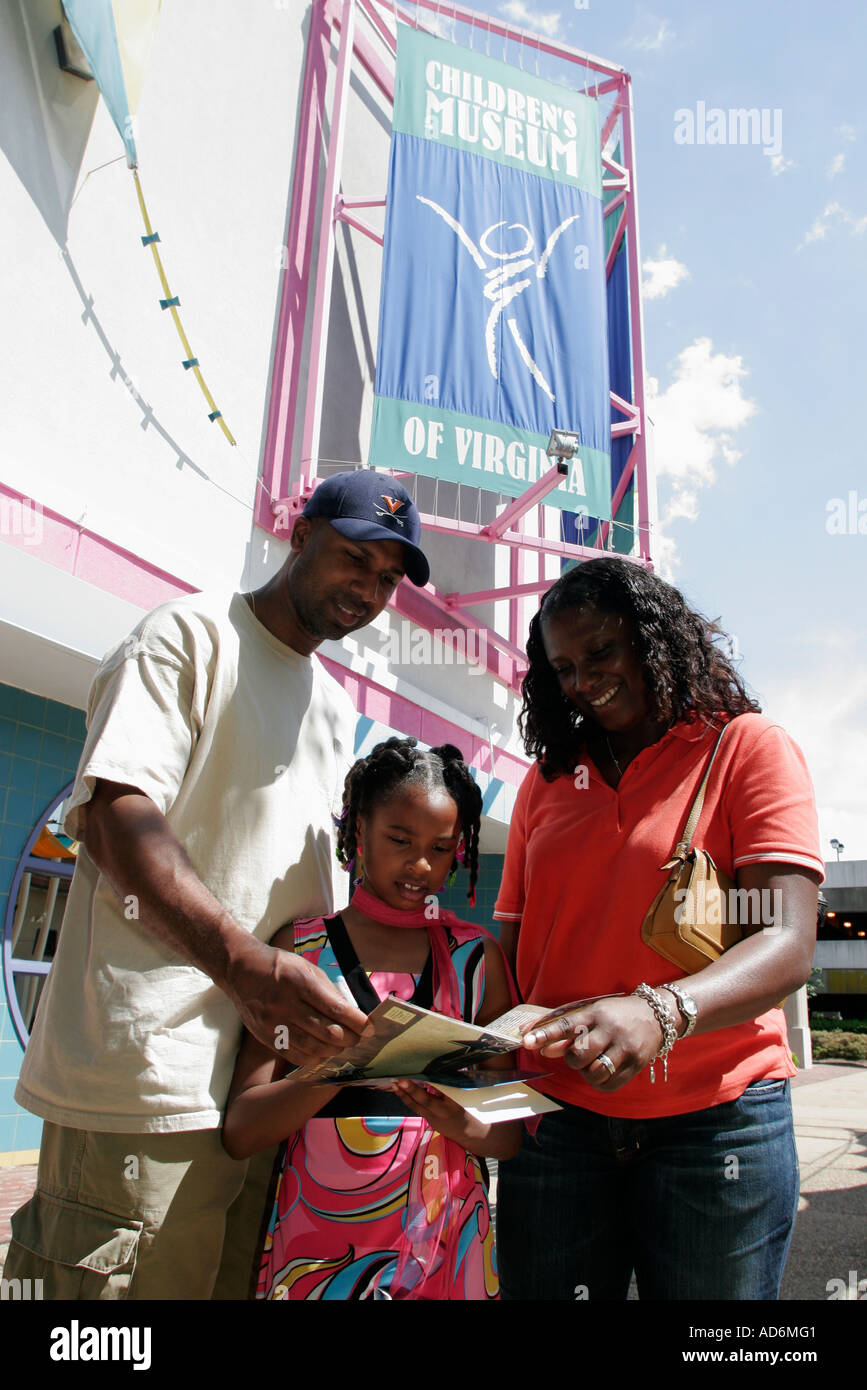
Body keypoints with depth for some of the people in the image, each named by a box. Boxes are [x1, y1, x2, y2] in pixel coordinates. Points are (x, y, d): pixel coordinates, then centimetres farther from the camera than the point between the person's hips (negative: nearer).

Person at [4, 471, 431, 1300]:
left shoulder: (336, 710, 20)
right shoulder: (191, 633, -4)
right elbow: (114, 813, -19)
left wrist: (331, 1003, 9)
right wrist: (246, 966, -31)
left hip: (259, 1076, 8)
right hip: (142, 1072, -7)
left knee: (232, 1280, 14)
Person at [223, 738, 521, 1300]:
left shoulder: (476, 955, -1)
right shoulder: (301, 948, -4)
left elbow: (512, 1134, 1)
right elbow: (241, 1131, -9)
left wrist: (462, 1124, -21)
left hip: (444, 1234, 1)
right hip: (318, 1241, -1)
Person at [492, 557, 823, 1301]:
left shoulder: (749, 746, -3)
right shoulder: (548, 778, 9)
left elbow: (787, 944, -14)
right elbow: (512, 945, 8)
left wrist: (659, 1012, -31)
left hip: (716, 1119, -3)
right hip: (557, 1112, 3)